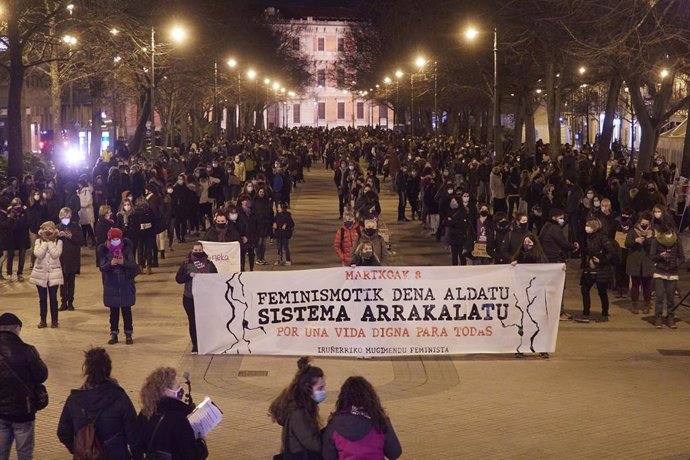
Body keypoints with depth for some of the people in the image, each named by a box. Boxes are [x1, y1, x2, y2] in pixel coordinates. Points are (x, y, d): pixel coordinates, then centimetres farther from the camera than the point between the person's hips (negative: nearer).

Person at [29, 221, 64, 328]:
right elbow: (38, 254, -15)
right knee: (42, 298, 8)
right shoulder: (38, 242, 3)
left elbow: (56, 254, -18)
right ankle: (43, 320, 16)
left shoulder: (58, 242, -1)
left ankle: (54, 320, 11)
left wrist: (50, 242, -13)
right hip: (40, 273, 2)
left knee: (53, 298, 2)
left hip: (54, 273, -2)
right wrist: (45, 242, -12)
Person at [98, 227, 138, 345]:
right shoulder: (105, 251, -4)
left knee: (126, 310, 5)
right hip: (111, 286, 1)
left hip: (126, 285, -1)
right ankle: (114, 334, 16)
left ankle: (128, 334, 14)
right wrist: (110, 263, -30)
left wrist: (123, 262, -32)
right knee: (113, 311, 7)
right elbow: (102, 268, -9)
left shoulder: (126, 249, -6)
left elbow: (133, 265, -12)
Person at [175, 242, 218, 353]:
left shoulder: (209, 264, 5)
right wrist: (189, 275, -15)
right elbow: (178, 279, 0)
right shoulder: (186, 264, 3)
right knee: (193, 322, 4)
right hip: (190, 298, 0)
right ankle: (195, 345, 12)